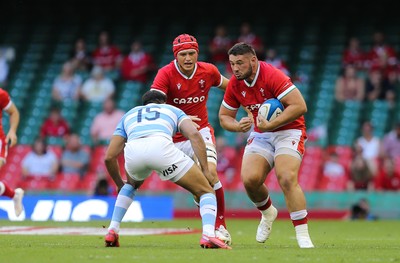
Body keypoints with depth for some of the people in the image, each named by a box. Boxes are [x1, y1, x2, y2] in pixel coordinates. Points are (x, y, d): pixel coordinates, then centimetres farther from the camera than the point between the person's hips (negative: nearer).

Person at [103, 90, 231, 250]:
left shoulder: (129, 115, 41)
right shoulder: (172, 110, 36)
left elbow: (109, 157, 33)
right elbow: (194, 134, 14)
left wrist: (119, 184, 48)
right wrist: (205, 170, 14)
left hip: (132, 150, 3)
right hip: (161, 145, -3)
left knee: (131, 185, 41)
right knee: (206, 192, 11)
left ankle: (112, 230, 28)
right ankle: (208, 235, -16)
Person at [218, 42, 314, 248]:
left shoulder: (272, 76, -21)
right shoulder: (234, 84, -2)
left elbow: (300, 106, -26)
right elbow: (224, 116, 10)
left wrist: (270, 125, -29)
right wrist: (239, 126, -13)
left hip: (288, 132, -5)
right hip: (260, 135, 5)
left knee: (287, 179, -26)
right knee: (249, 179, -17)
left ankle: (303, 236, -19)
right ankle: (268, 213, 15)